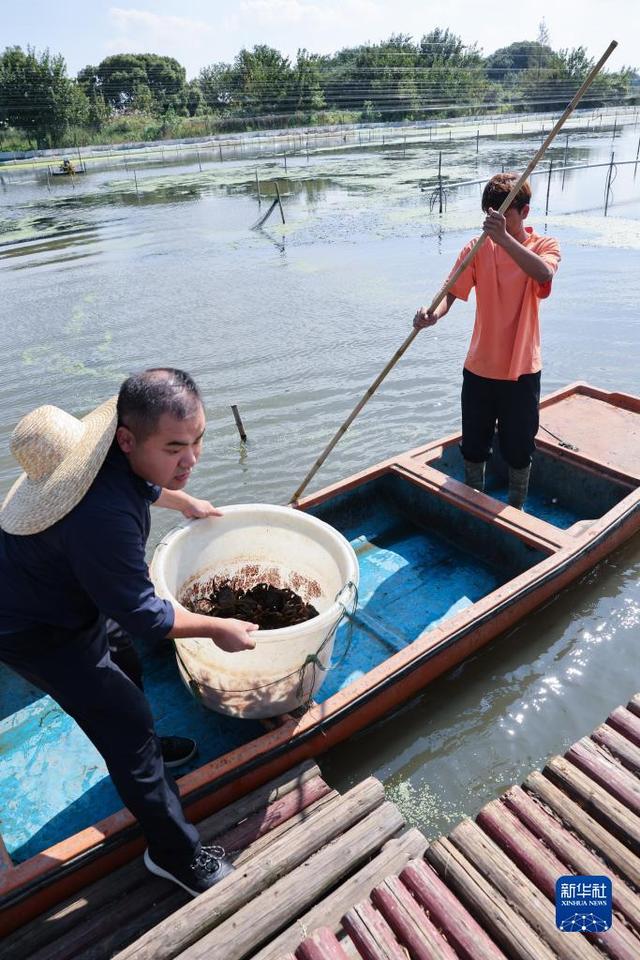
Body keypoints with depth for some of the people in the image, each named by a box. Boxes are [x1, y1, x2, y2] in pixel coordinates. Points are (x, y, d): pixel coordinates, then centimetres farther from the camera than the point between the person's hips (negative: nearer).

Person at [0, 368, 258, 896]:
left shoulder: (125, 447, -16)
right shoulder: (104, 516, -44)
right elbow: (141, 615, -30)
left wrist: (184, 502, 28)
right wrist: (218, 628, -15)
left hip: (72, 591, 9)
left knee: (125, 671, 27)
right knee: (127, 720, 0)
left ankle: (139, 750, 56)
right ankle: (177, 853, 20)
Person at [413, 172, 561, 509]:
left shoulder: (545, 245, -6)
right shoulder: (477, 249, -1)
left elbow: (543, 273, -30)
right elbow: (451, 292, -15)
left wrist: (504, 238, -41)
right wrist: (432, 314, -37)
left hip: (522, 370, -2)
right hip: (479, 368, 2)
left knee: (518, 449, 12)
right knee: (473, 446, 15)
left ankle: (517, 509, 36)